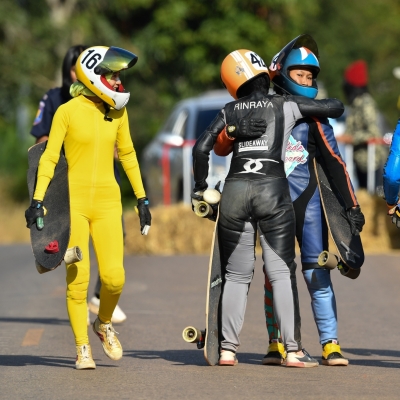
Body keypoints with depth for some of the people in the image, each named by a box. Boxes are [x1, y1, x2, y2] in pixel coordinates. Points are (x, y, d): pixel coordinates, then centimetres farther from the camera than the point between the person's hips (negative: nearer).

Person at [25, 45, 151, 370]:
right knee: (78, 279, -4)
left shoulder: (117, 112, 8)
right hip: (74, 201, -3)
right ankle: (83, 349, 7)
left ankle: (104, 324, 23)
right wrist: (38, 200, -15)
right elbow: (49, 157, -6)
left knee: (114, 277, -6)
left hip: (107, 202, 3)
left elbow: (127, 155, 18)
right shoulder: (68, 111, -5)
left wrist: (142, 199, 18)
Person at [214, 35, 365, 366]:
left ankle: (330, 345, -7)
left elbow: (334, 162, 5)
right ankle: (278, 344, 6)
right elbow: (220, 148, 7)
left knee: (317, 274, -6)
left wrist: (352, 205, 0)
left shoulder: (313, 117, 5)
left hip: (308, 203, -1)